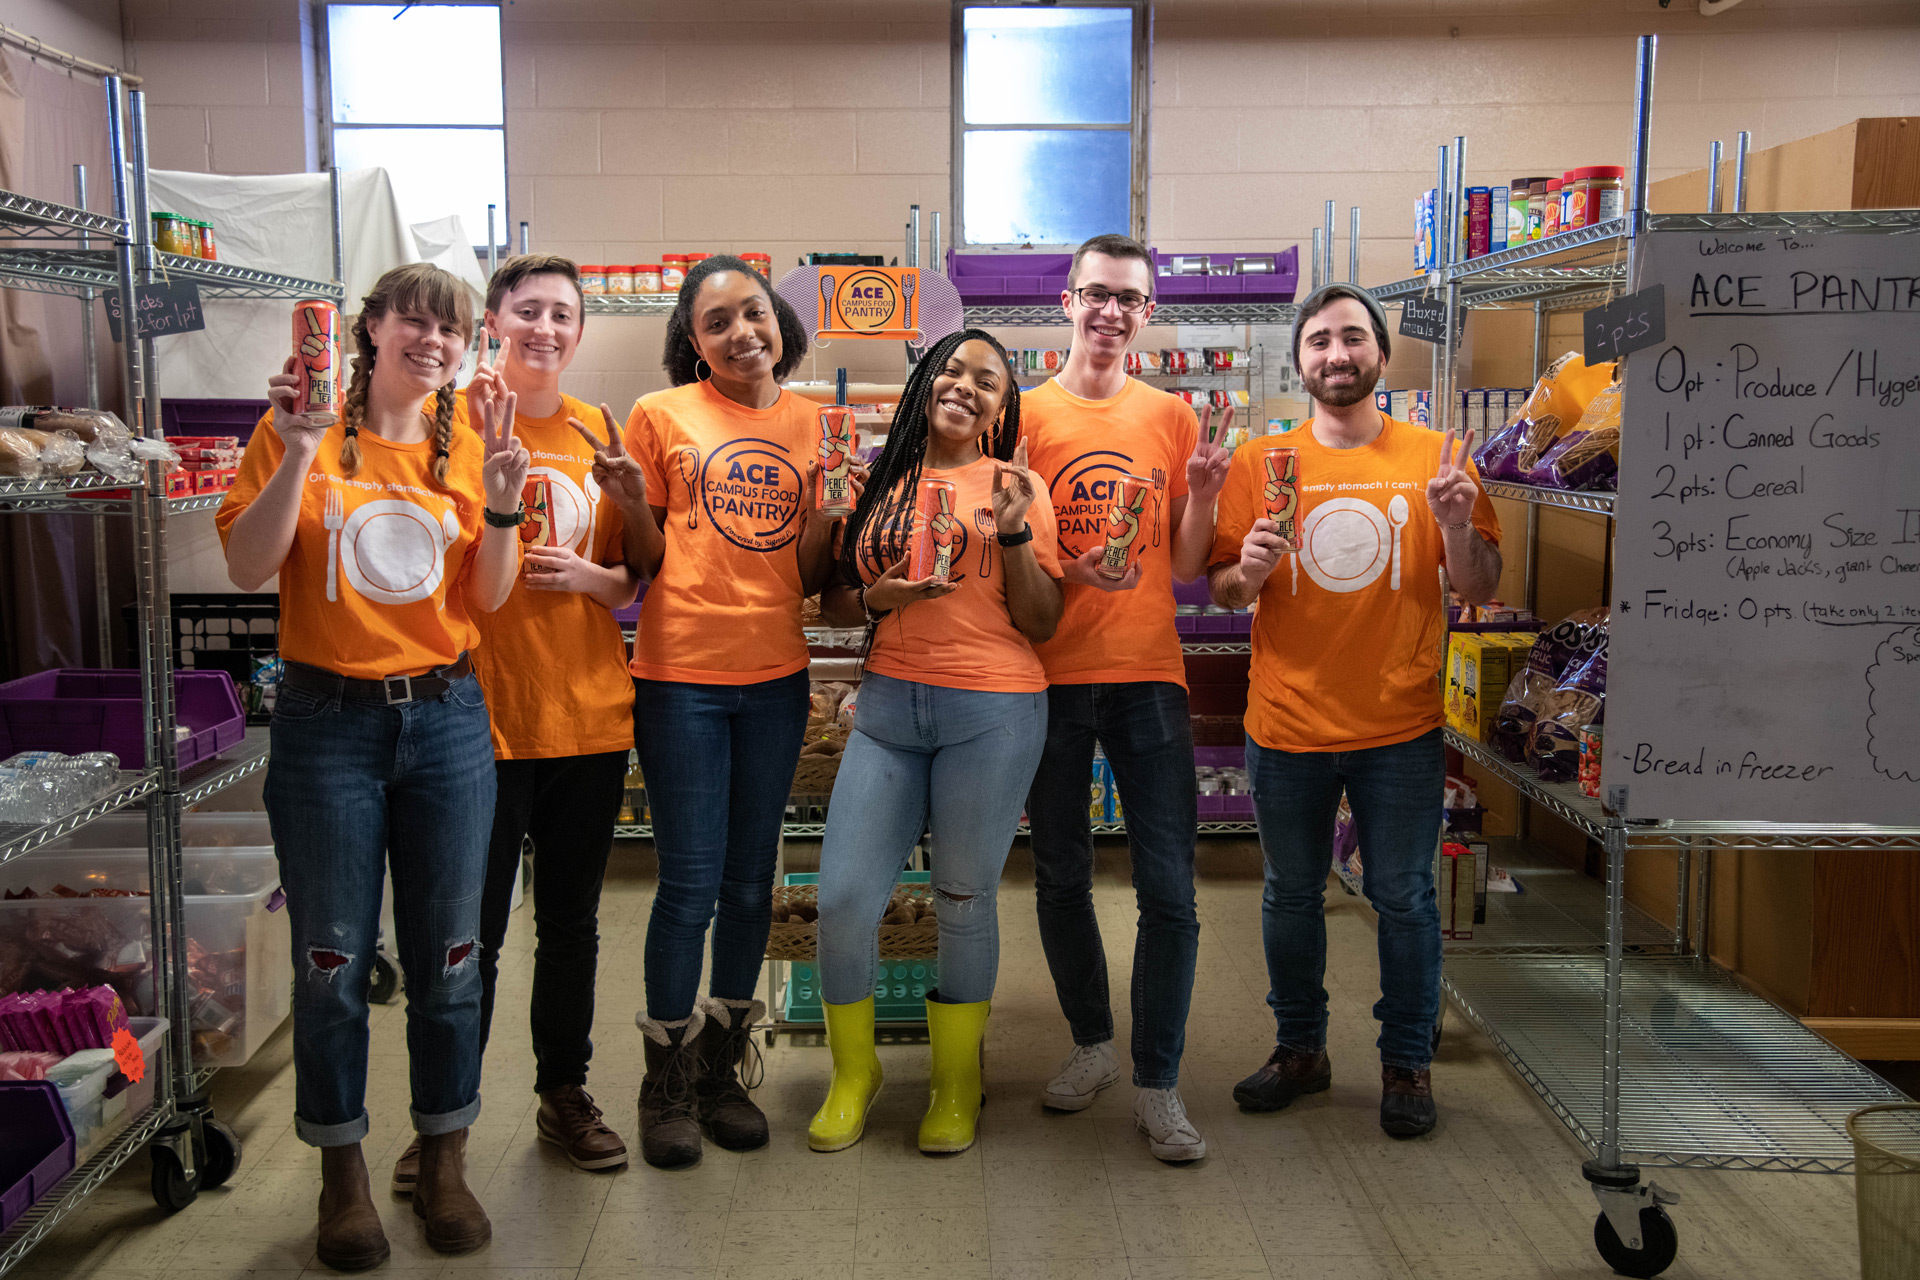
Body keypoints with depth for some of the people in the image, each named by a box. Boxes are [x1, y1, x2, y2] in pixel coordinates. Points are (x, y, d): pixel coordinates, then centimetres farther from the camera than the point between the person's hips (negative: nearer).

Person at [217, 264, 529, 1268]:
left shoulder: (468, 447, 7)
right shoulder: (299, 431, -1)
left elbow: (487, 600, 4)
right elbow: (247, 568, -10)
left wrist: (500, 507, -11)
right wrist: (299, 454, -19)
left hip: (445, 719, 3)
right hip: (328, 721, -2)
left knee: (448, 955, 9)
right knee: (333, 961, 6)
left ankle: (444, 1161, 26)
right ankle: (342, 1174, 24)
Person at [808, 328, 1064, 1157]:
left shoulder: (1016, 484, 4)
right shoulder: (882, 484, 11)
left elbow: (1041, 624, 0)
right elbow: (833, 602, 16)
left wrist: (1013, 533, -12)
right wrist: (876, 597, -5)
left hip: (993, 713, -2)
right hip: (887, 706, 3)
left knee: (964, 902, 4)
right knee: (842, 898, -2)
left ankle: (957, 1084, 25)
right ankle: (854, 1072, 22)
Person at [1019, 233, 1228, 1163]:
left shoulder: (1171, 416, 7)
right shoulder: (1025, 413, 2)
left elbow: (1185, 569, 8)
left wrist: (1202, 493, -9)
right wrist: (1061, 567, -18)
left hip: (1148, 676, 1)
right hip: (1050, 677, 0)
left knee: (1169, 890, -3)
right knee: (1061, 877, 11)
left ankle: (1157, 1086, 9)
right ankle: (1092, 1044, 32)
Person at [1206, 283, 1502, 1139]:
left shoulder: (1432, 459, 1)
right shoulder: (1259, 465, 2)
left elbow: (1479, 592, 0)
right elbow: (1220, 592, 2)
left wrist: (1457, 526, -19)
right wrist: (1247, 572, -20)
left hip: (1400, 727, -1)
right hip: (1287, 727, 1)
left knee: (1403, 899, 7)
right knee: (1290, 896, 13)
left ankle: (1408, 1064, 23)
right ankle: (1300, 1050, 30)